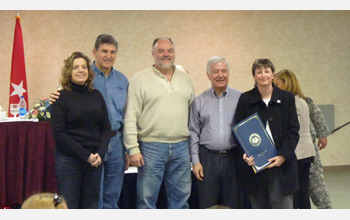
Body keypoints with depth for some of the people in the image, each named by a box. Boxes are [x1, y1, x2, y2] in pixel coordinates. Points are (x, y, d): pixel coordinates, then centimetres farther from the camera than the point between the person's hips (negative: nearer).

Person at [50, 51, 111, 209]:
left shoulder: (96, 95, 9)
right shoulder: (61, 97, -4)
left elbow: (106, 127, 9)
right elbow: (59, 133, -10)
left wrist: (100, 154, -7)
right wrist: (86, 155, -14)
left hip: (95, 160, 4)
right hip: (69, 160, -4)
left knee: (91, 205, 8)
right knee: (69, 206, -1)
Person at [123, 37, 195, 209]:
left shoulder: (185, 79, 13)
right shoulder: (140, 79, -2)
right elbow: (130, 118, -5)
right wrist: (133, 149, -11)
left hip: (180, 147, 4)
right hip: (151, 147, -4)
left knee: (180, 197, 11)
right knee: (147, 198, 2)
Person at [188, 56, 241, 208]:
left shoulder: (240, 98, 5)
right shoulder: (199, 101, 7)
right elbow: (194, 133, 7)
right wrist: (195, 161, 1)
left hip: (233, 157, 0)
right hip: (208, 157, 0)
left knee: (233, 204, 5)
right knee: (207, 204, 3)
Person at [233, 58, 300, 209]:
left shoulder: (287, 98, 5)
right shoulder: (245, 99, 5)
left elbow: (293, 131, 3)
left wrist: (283, 156, -10)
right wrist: (245, 154, -12)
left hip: (281, 164, 0)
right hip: (253, 163, 1)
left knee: (283, 206, -3)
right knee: (258, 207, 6)